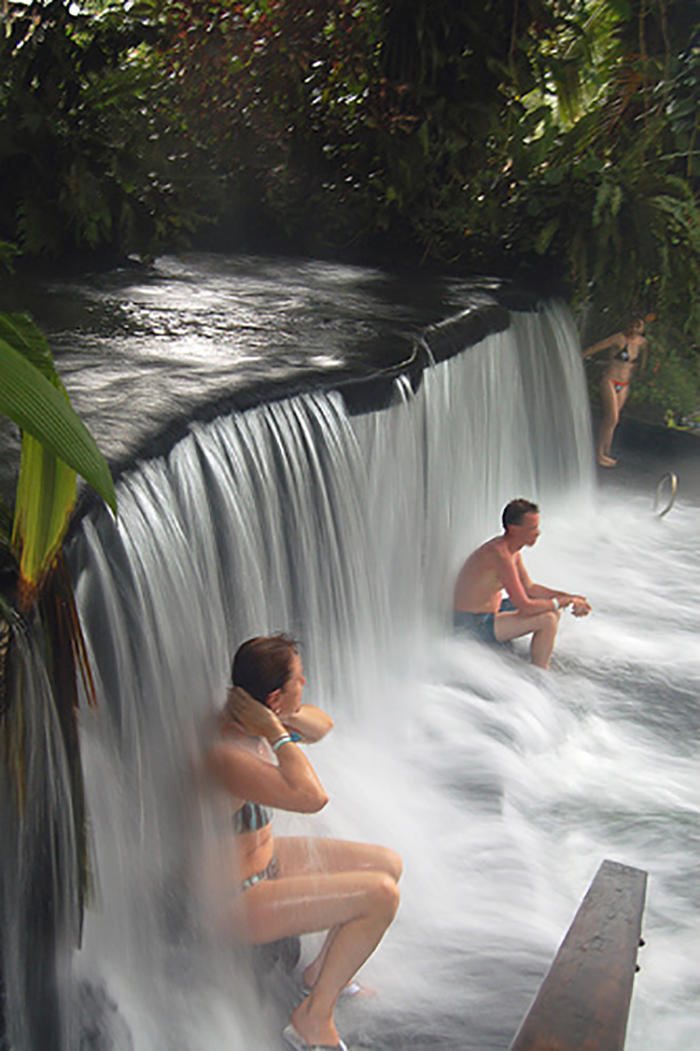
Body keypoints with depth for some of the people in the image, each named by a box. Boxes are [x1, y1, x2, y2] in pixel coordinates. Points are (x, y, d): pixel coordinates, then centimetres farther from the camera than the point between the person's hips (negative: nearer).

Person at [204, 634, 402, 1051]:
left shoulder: (254, 719, -7)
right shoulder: (223, 754, -35)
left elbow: (322, 726, 8)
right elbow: (312, 798, -40)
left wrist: (289, 717, -12)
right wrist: (276, 733, -30)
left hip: (268, 855, 10)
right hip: (238, 898, -9)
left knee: (389, 864, 12)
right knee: (381, 895, -18)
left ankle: (322, 972, 29)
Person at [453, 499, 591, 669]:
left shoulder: (512, 550, 4)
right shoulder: (500, 555, -27)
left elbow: (529, 588, 16)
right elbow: (525, 607, -27)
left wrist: (568, 597, 5)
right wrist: (565, 601, -14)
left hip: (492, 609, 10)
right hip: (474, 625, -10)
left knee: (553, 610, 13)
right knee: (548, 620, -18)